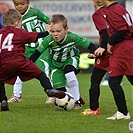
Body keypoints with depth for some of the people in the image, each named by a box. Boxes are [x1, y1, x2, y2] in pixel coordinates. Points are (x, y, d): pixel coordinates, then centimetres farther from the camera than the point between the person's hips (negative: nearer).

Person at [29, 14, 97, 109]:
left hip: (71, 59, -1)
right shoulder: (49, 40, -29)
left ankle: (77, 100, -21)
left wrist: (93, 53, -46)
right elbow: (37, 52, -20)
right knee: (59, 91, -13)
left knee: (68, 69, -36)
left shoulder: (72, 37, -31)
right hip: (56, 65, 1)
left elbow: (90, 45, -27)